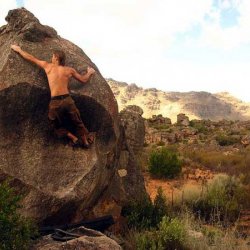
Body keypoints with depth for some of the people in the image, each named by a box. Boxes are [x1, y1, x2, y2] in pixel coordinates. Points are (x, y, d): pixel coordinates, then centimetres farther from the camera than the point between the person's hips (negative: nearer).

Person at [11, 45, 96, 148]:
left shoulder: (48, 66, 6)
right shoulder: (70, 70, 8)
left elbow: (31, 58, 16)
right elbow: (84, 80, 19)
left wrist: (18, 50, 31)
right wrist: (89, 72, 40)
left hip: (55, 102, -1)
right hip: (67, 99, 2)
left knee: (57, 125, 17)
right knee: (78, 122, 19)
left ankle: (74, 138, 4)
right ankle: (85, 140, 19)